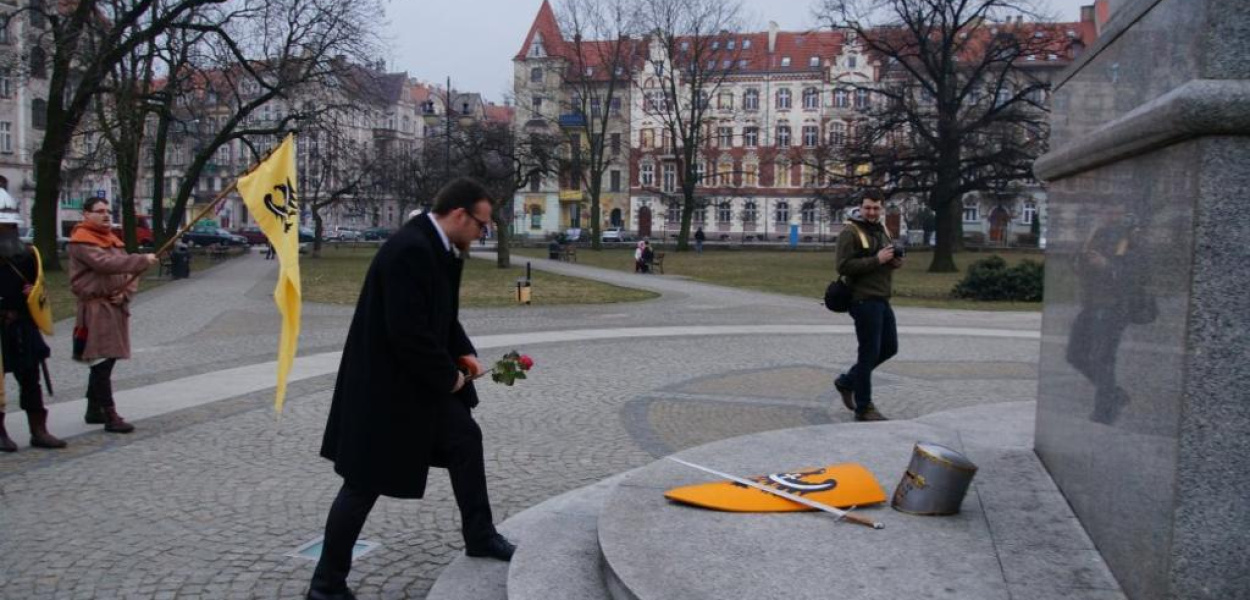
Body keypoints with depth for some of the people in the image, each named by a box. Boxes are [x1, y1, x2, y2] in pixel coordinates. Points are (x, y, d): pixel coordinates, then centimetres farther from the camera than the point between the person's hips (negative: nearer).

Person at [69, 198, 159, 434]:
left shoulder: (112, 240, 18)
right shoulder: (81, 242, -9)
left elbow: (129, 270, 14)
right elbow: (106, 263, -26)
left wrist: (126, 293, -6)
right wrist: (143, 260, -30)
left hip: (116, 307, 9)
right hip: (96, 308, -9)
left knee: (106, 361, 14)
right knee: (102, 361, -9)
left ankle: (94, 409, 25)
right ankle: (110, 416, -7)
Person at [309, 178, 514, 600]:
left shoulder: (440, 249, 4)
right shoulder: (409, 249, -27)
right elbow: (406, 332, -30)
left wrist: (462, 352, 0)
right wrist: (448, 376, -16)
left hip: (421, 378, 10)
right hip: (385, 384, -10)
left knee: (465, 439, 16)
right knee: (365, 484, 1)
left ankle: (479, 537, 34)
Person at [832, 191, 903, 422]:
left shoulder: (882, 229, 15)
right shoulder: (850, 232, -11)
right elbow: (843, 266, -20)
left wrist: (895, 261, 3)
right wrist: (877, 260, -23)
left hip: (882, 299, 9)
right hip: (864, 300, -9)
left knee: (889, 348, 14)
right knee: (869, 352, -3)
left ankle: (847, 381, 28)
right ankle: (864, 408, 8)